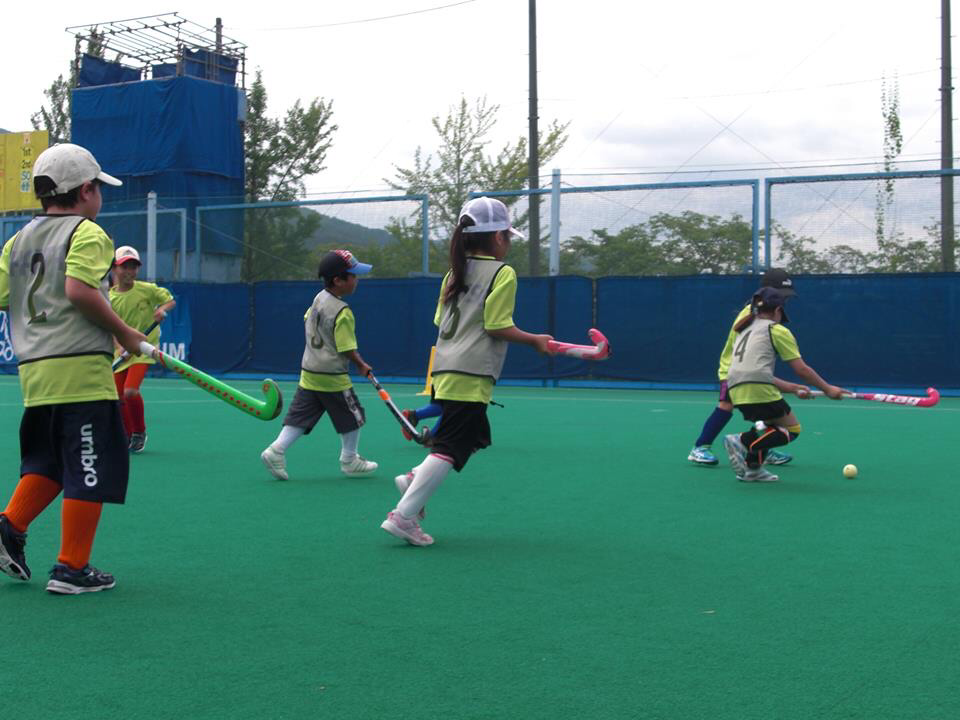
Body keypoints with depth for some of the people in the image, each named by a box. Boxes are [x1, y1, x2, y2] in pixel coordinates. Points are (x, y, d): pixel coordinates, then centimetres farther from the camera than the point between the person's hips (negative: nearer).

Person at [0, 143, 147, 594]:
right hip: (80, 369, -8)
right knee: (90, 468, 0)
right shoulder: (87, 232, -5)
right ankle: (72, 568, 2)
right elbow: (79, 289, -20)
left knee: (47, 461, 21)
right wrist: (123, 333, -10)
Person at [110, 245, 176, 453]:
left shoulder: (147, 289, -6)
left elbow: (170, 300, 7)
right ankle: (127, 436, 27)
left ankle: (140, 433, 3)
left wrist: (162, 309, -16)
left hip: (143, 349, -3)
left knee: (131, 391, -20)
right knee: (119, 396, 5)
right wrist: (121, 345, -26)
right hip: (121, 352, 3)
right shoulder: (109, 298, -4)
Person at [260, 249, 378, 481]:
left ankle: (276, 450, -4)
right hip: (332, 377, -8)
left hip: (309, 373, 8)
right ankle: (349, 460, 21)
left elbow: (307, 321, 22)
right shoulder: (343, 313, -20)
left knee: (300, 415, 9)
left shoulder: (318, 298, 5)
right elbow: (348, 349, -18)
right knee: (353, 416, 10)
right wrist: (362, 365, -2)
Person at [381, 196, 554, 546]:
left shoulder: (455, 273, 16)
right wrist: (534, 340, 0)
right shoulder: (503, 273, -6)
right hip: (472, 376, -9)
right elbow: (498, 325, -11)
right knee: (450, 448, -8)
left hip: (444, 370, 9)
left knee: (475, 437, 21)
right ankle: (404, 515, -12)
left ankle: (414, 478, 9)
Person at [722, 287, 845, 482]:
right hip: (759, 391, -7)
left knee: (772, 424, 26)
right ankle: (743, 441, -14)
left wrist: (792, 388, 27)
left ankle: (753, 467, 14)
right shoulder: (777, 330, 7)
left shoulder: (744, 330, 28)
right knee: (792, 429, 5)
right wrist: (827, 389, 13)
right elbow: (801, 369, 3)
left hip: (736, 391, 7)